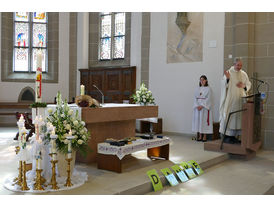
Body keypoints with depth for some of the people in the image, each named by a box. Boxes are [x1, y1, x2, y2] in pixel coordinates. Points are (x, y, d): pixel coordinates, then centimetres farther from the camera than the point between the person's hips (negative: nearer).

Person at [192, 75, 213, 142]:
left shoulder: (208, 89, -1)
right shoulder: (197, 89, 12)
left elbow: (208, 99, -8)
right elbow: (195, 98, 6)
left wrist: (202, 106, -16)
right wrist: (197, 106, -8)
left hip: (205, 107, -4)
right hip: (197, 107, 4)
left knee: (204, 120, -4)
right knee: (198, 120, 3)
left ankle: (204, 136, 3)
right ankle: (200, 136, 10)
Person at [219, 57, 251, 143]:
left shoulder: (244, 74, 11)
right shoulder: (228, 73, -3)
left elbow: (249, 85, 14)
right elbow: (224, 86, -9)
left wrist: (244, 86, -7)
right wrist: (227, 79, -27)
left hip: (240, 100, 5)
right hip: (230, 100, -5)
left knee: (238, 117, 5)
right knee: (229, 116, -7)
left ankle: (233, 136, 14)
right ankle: (226, 136, 1)